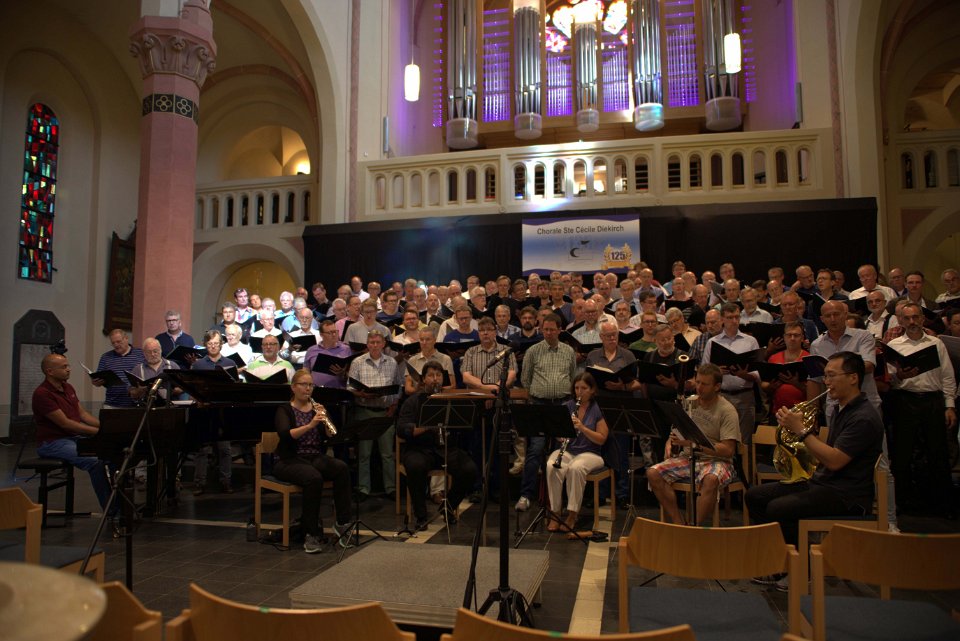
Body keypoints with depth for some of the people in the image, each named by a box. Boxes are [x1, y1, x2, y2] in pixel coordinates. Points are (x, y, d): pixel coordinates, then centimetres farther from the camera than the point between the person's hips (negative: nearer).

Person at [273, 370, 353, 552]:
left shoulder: (317, 407, 12)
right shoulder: (284, 410, 0)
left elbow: (329, 436, 0)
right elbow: (285, 435, -21)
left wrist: (325, 420, -18)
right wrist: (310, 425, -34)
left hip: (316, 458, 4)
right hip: (290, 461, -4)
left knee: (342, 468, -27)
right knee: (314, 478, -35)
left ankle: (342, 523, -19)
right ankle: (310, 535, -22)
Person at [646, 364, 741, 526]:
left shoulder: (727, 410, -7)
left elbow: (728, 450, -16)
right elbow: (676, 432, 22)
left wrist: (694, 444, -25)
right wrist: (670, 442, -3)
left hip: (716, 460, -5)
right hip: (687, 458, 5)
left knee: (710, 480, -40)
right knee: (653, 473, -19)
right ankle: (679, 524, -16)